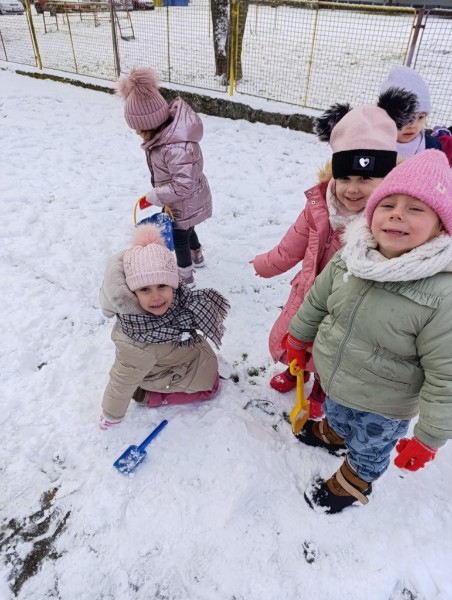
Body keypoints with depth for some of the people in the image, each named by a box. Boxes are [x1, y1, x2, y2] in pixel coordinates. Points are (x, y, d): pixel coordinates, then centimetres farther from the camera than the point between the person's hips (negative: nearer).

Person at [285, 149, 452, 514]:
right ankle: (332, 434, 70)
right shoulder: (348, 259, -18)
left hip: (382, 408, -4)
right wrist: (298, 338, 14)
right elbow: (317, 300, 0)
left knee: (369, 450, 26)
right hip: (334, 381, 5)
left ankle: (353, 483, 58)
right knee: (336, 415, 36)